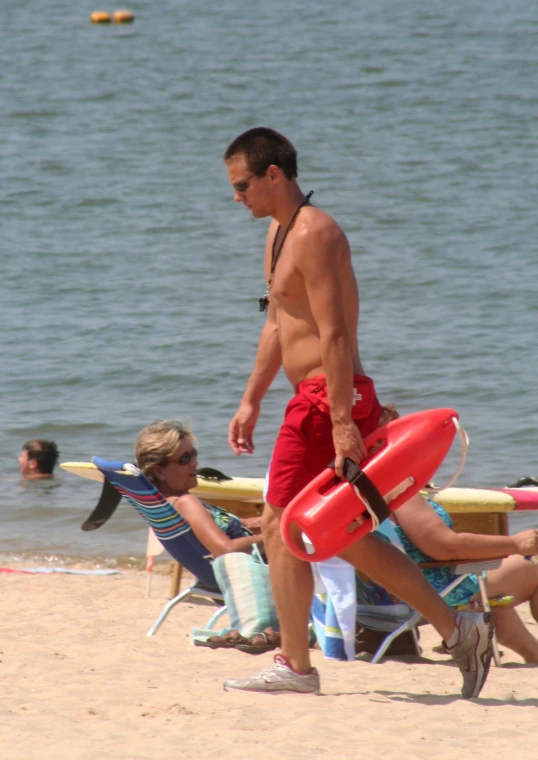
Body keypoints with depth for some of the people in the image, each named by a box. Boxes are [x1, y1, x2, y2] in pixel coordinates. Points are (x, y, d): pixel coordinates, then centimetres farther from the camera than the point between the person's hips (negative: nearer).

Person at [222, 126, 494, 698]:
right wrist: (251, 401, 26)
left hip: (329, 398, -10)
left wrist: (341, 422, -25)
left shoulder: (314, 234, -15)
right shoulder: (279, 232, 17)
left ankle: (295, 667, 2)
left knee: (281, 527, -4)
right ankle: (458, 628, 12)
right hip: (316, 399, 10)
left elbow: (333, 335, -21)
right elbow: (276, 326, 26)